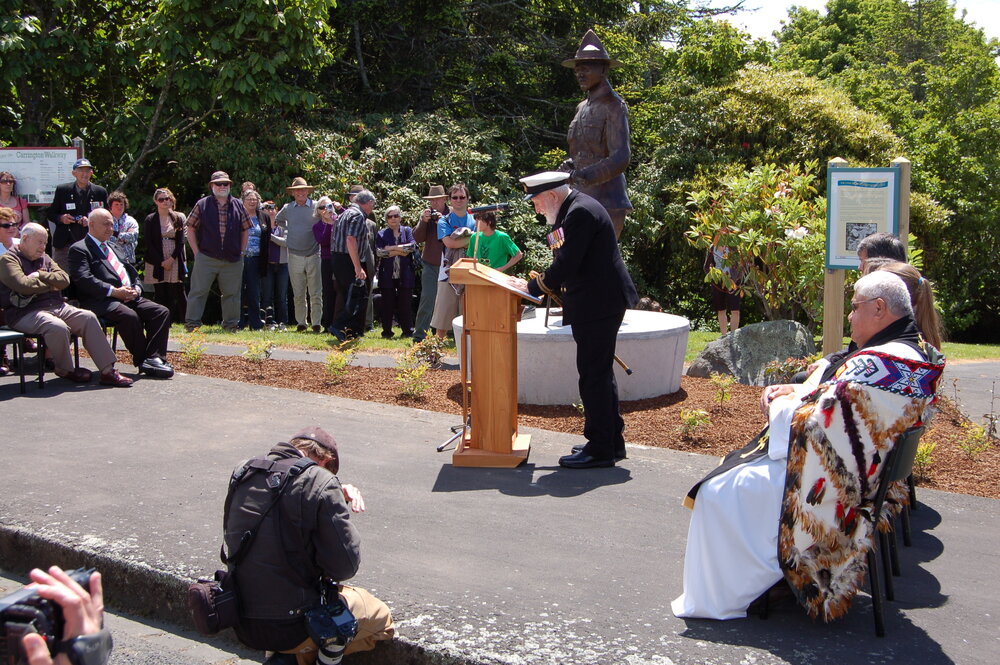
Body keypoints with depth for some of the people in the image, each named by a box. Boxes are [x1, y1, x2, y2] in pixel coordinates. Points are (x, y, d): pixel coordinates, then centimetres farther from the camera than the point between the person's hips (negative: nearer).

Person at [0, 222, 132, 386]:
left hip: (56, 306, 7)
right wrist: (50, 285, -2)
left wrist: (40, 276, -5)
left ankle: (107, 370, -17)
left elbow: (64, 279, 8)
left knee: (88, 317, -15)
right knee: (58, 327, -35)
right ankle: (65, 370, -7)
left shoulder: (45, 258, 22)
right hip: (26, 312, -7)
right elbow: (23, 285, -17)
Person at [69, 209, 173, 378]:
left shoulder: (112, 247, 28)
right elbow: (83, 279, -12)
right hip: (102, 301, -8)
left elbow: (132, 272, 26)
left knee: (162, 312, -14)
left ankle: (154, 358, -23)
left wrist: (136, 288, 3)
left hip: (130, 297, 8)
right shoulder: (79, 249, 3)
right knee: (130, 316, -35)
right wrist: (114, 291, -19)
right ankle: (143, 361, -20)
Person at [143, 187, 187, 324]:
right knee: (160, 294, -1)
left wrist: (172, 259, -8)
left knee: (177, 292, -4)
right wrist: (161, 262, -8)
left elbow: (181, 241, 4)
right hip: (157, 262, 0)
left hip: (175, 261, 0)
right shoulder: (150, 220, 6)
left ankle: (183, 321, 0)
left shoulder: (178, 218, 9)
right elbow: (149, 244, 1)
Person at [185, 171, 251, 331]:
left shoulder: (238, 205, 9)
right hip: (206, 258, -2)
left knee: (231, 293, 7)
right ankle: (192, 323, 4)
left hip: (232, 260, 2)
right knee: (198, 291, -2)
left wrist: (241, 252, 7)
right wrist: (197, 252, -2)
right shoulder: (202, 205, 3)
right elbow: (190, 229, 5)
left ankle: (230, 324, 17)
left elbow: (245, 230, 15)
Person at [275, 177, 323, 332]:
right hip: (295, 255, 2)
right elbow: (278, 220, 27)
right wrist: (288, 231, 16)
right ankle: (301, 322, 14)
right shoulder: (287, 208, 7)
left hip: (314, 254, -2)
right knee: (298, 293, 6)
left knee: (316, 293, -2)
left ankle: (316, 322, 5)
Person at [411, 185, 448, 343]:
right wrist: (423, 221, -15)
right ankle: (419, 334, -3)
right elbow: (418, 238, 0)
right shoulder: (427, 214, 5)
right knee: (427, 298, -5)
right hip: (430, 263, 0)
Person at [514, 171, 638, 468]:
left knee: (594, 375, -6)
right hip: (599, 302, 11)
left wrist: (532, 288, -10)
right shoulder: (575, 209, 16)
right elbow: (566, 264, 18)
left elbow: (566, 265, -21)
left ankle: (600, 449, 1)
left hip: (598, 305, -11)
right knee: (600, 373, 16)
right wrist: (544, 284, 6)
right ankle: (612, 442, 26)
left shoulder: (580, 212, -17)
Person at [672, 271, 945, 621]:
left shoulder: (880, 365, -29)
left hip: (825, 483, -11)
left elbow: (817, 424, -27)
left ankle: (715, 601, 9)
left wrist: (780, 405, -7)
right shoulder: (914, 352, 5)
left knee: (719, 494, -5)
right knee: (742, 471, 24)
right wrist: (794, 392, 0)